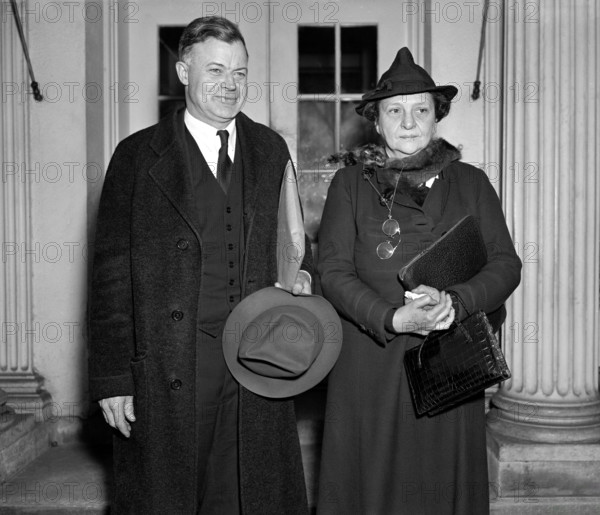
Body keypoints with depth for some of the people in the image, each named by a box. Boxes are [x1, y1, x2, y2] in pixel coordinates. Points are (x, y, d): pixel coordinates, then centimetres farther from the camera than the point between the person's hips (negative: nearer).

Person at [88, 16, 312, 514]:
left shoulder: (271, 150, 10)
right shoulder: (138, 156, -1)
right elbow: (111, 273, -3)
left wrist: (300, 272, -2)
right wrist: (113, 377, -7)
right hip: (168, 368, -3)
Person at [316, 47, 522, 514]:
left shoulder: (470, 183, 8)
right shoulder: (350, 183, 4)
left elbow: (506, 264, 2)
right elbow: (334, 271, -3)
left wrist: (455, 302, -17)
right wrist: (393, 318, -18)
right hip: (369, 365, -1)